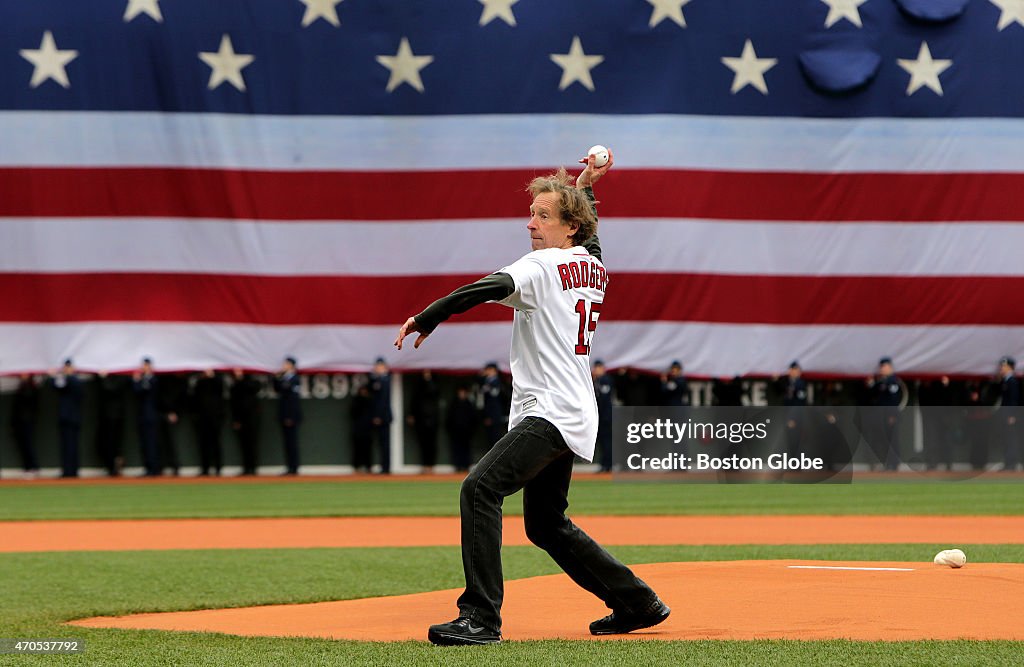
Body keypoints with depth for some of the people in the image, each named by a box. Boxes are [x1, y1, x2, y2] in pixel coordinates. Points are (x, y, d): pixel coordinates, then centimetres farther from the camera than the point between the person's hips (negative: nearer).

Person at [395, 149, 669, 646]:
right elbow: (587, 233, 41)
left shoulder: (545, 265, -11)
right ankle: (637, 603, 30)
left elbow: (491, 287, -29)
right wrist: (584, 187, 40)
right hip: (570, 413, 10)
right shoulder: (593, 266, 15)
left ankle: (481, 618, -30)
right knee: (546, 524, 21)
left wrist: (425, 320, -28)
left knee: (480, 488, -23)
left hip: (551, 410, -10)